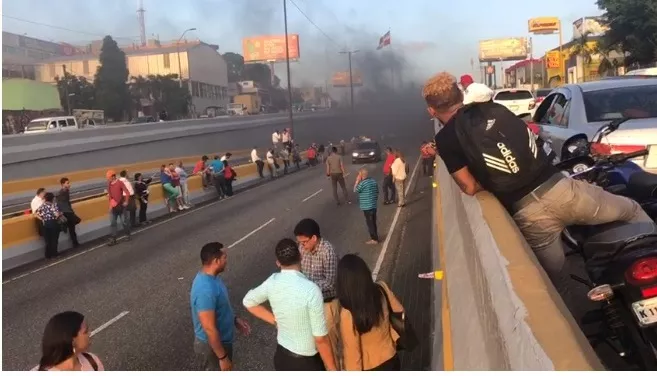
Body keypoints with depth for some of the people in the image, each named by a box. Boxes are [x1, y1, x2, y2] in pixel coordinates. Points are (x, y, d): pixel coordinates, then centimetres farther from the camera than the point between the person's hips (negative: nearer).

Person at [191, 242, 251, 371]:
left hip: (221, 340, 9)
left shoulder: (211, 276, -3)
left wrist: (234, 319, 15)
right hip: (210, 346, -9)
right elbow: (209, 328, -29)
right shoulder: (206, 290, -34)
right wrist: (222, 357, -22)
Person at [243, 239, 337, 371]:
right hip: (307, 361, -5)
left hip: (282, 356, 5)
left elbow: (248, 301, 10)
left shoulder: (272, 282, -10)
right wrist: (332, 369, -10)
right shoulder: (311, 290, -27)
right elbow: (320, 338, -23)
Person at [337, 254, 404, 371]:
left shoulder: (348, 313, -32)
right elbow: (399, 311, 2)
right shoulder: (382, 289, -18)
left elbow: (352, 352, -23)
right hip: (391, 360, 5)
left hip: (370, 369, -5)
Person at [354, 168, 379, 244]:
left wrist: (357, 181, -3)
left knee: (370, 223, 1)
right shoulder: (373, 181, 5)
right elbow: (377, 192, 13)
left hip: (367, 207, -8)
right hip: (374, 206, 8)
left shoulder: (363, 183, -18)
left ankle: (374, 239, 5)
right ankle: (375, 236, 28)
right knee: (373, 222, 18)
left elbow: (355, 190, -6)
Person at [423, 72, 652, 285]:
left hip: (529, 214, -3)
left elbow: (470, 188, -5)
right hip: (560, 188, 4)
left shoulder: (446, 140, -2)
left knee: (557, 281, 20)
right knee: (631, 210, 29)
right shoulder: (492, 108, 12)